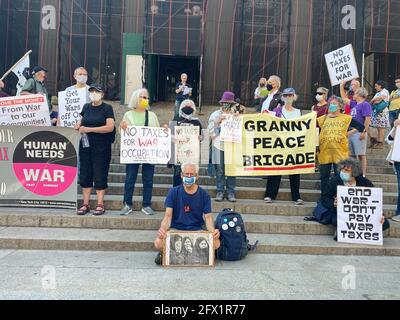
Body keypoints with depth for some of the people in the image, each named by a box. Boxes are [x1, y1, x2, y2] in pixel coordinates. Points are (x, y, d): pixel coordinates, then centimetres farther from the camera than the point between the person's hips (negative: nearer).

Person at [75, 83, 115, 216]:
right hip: (85, 145, 5)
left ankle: (100, 205, 7)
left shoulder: (107, 108, -3)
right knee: (85, 174, 6)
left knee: (100, 174, -1)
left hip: (101, 147, -5)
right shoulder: (86, 107, 12)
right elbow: (81, 121, 27)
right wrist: (78, 125, 2)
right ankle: (85, 204, 14)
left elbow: (110, 127, -14)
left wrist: (89, 129, -16)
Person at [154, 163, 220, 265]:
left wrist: (213, 231, -25)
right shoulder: (173, 192, 1)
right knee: (159, 243, -31)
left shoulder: (204, 195, 3)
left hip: (197, 230, 1)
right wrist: (163, 229, -29)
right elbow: (168, 215, -7)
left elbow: (208, 217, -3)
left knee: (216, 243, -26)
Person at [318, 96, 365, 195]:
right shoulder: (322, 118, 9)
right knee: (324, 177, 8)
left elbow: (361, 127, 9)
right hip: (324, 152, 2)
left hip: (340, 152, -2)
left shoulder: (346, 118, 6)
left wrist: (348, 133, 2)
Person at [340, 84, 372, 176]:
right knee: (352, 155, 11)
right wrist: (341, 86, 29)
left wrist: (364, 131, -21)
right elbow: (344, 99, 30)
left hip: (359, 133, -8)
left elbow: (367, 119, -15)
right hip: (350, 132, 9)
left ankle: (363, 175, -3)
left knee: (361, 154, -6)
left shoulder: (365, 104, -7)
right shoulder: (354, 104, 18)